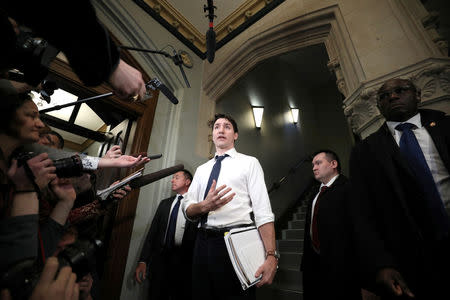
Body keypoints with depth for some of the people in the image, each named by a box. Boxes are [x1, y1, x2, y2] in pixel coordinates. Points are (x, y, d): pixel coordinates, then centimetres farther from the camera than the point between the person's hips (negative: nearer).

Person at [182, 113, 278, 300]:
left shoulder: (249, 163, 1)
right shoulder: (201, 169, 15)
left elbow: (263, 211, -8)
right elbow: (187, 209, 8)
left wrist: (271, 256, -18)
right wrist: (204, 206, -15)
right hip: (203, 243, 5)